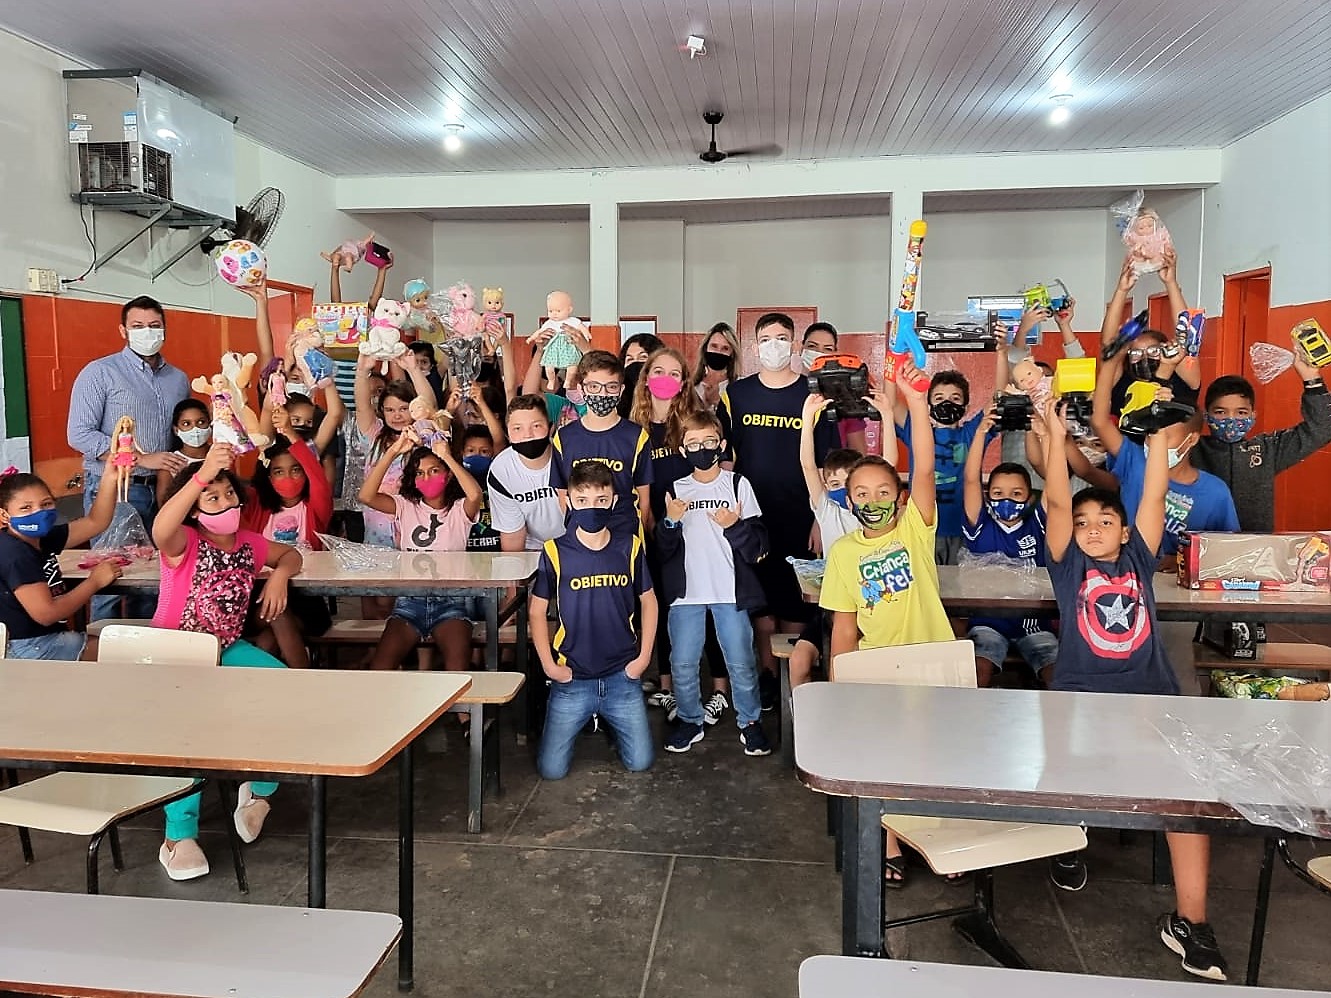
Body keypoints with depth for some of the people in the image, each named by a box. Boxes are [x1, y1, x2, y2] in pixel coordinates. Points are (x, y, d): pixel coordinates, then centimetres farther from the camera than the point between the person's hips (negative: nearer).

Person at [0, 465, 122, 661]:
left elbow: (95, 522, 6)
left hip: (50, 638, 9)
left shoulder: (40, 539, 5)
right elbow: (46, 614, -24)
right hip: (28, 649, -9)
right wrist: (94, 582, -14)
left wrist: (109, 478, -8)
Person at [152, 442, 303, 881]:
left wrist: (279, 575, -4)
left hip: (227, 649, 5)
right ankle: (179, 833, -18)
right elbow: (160, 530, -38)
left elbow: (291, 554, 22)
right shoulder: (184, 542, -13)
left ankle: (258, 789, 6)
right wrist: (202, 476, -50)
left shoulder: (249, 543, 5)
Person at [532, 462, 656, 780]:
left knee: (640, 762, 3)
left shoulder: (629, 546, -3)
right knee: (551, 769, 0)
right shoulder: (556, 552, -8)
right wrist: (548, 664, -5)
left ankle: (609, 720, 33)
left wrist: (644, 657, 1)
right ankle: (584, 719, 30)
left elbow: (648, 601, 7)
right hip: (572, 679, -1)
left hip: (622, 675, 1)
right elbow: (537, 611, 0)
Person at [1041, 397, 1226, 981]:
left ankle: (1189, 919, -7)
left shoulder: (1138, 560, 16)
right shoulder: (1068, 565, 9)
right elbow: (1057, 502, -3)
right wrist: (1056, 437, -10)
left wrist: (1157, 434, 1)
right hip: (1080, 697, -2)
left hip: (1151, 696, 2)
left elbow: (1155, 496, 8)